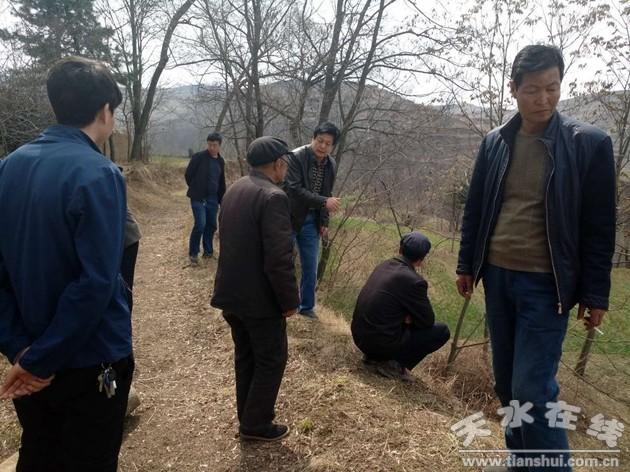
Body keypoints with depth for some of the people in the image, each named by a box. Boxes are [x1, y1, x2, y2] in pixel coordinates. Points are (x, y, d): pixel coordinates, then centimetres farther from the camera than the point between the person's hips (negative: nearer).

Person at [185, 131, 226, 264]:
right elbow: (188, 174, -3)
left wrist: (221, 200, 14)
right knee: (200, 225, -13)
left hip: (212, 199, 5)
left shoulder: (221, 161, 9)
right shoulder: (198, 157, -8)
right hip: (198, 198, -5)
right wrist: (195, 189, 5)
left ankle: (208, 251, 26)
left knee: (211, 225, 9)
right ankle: (193, 253, 2)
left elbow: (222, 182, 17)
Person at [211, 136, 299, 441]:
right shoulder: (273, 197, -21)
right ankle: (256, 424, 21)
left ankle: (248, 416, 35)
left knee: (245, 356, 20)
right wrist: (290, 300, -14)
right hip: (260, 298, -8)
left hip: (232, 292, 9)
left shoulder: (234, 190, 7)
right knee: (271, 359, 9)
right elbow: (279, 259, -25)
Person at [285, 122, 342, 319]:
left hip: (312, 221, 5)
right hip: (290, 218, -5)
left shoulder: (331, 165, 2)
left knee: (310, 267, 10)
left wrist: (324, 222, 7)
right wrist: (325, 202, -29)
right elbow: (294, 190, -24)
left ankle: (306, 306, 25)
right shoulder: (296, 157, -16)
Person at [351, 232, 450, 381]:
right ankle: (395, 365, -1)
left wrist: (406, 317, 8)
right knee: (442, 331, 2)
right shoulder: (414, 281, -16)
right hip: (381, 343, -8)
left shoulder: (383, 265, 6)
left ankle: (375, 356, 17)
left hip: (359, 337, 8)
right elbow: (428, 321, -5)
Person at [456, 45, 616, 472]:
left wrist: (596, 294, -5)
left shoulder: (589, 143, -7)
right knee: (507, 385, 14)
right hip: (497, 276, 4)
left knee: (533, 392, -7)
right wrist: (466, 264, 10)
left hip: (546, 284, -4)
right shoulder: (495, 142, 4)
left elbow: (600, 228, -5)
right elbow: (475, 209, 10)